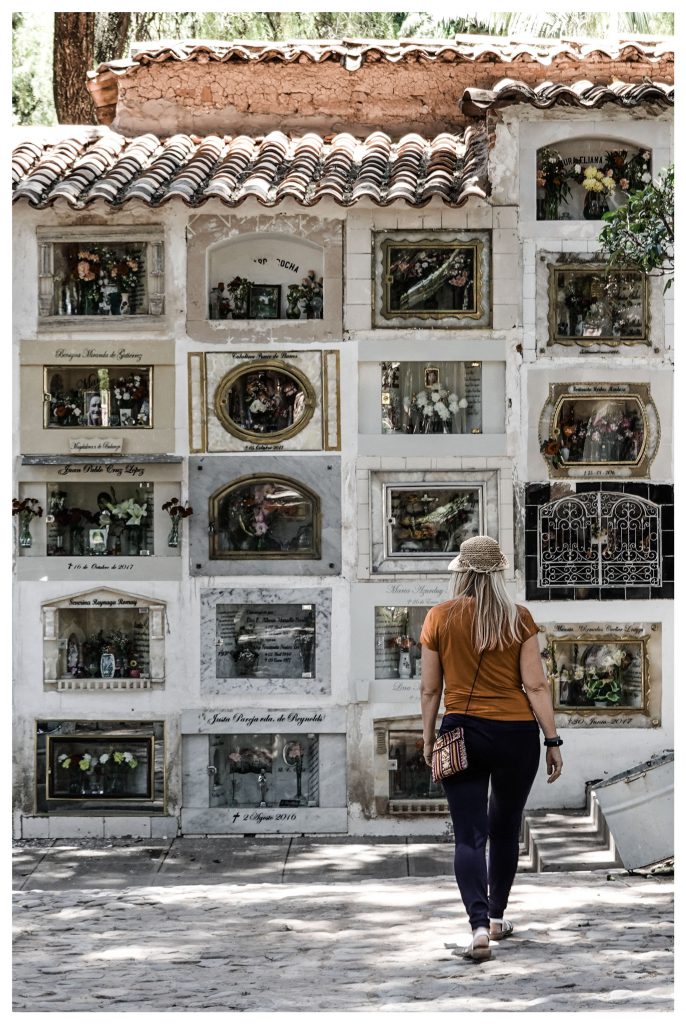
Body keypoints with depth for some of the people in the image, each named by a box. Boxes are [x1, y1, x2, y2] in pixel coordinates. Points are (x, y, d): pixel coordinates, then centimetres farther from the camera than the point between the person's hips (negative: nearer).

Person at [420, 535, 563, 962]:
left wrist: (428, 738, 14)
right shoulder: (519, 619, -3)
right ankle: (497, 916, 30)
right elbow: (536, 686, -6)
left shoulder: (440, 618, -1)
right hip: (516, 734, 0)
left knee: (470, 836, -2)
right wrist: (553, 740, 0)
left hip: (461, 734, 0)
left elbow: (430, 689, 3)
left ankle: (480, 925, -18)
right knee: (505, 829, 18)